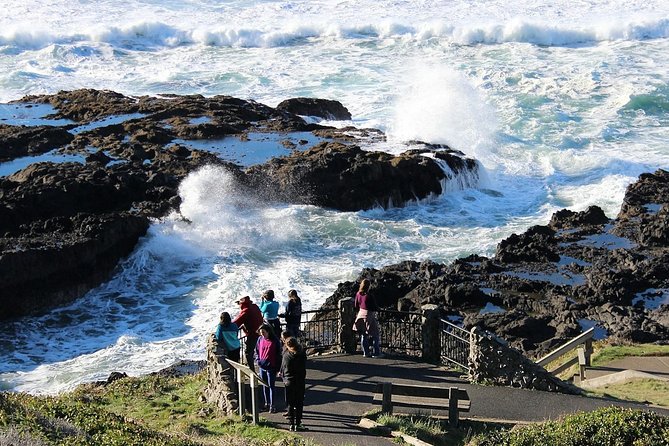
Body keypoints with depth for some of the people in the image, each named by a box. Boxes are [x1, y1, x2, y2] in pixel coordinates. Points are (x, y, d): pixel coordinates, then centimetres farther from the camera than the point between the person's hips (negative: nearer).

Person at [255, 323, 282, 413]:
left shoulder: (275, 341, -12)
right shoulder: (260, 339, 3)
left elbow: (279, 354, -9)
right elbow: (256, 351, 17)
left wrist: (277, 368, -11)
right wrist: (258, 360, 1)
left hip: (271, 367, -5)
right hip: (262, 367, 5)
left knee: (271, 386, 0)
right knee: (265, 386, 14)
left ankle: (272, 406, 5)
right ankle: (267, 403, 26)